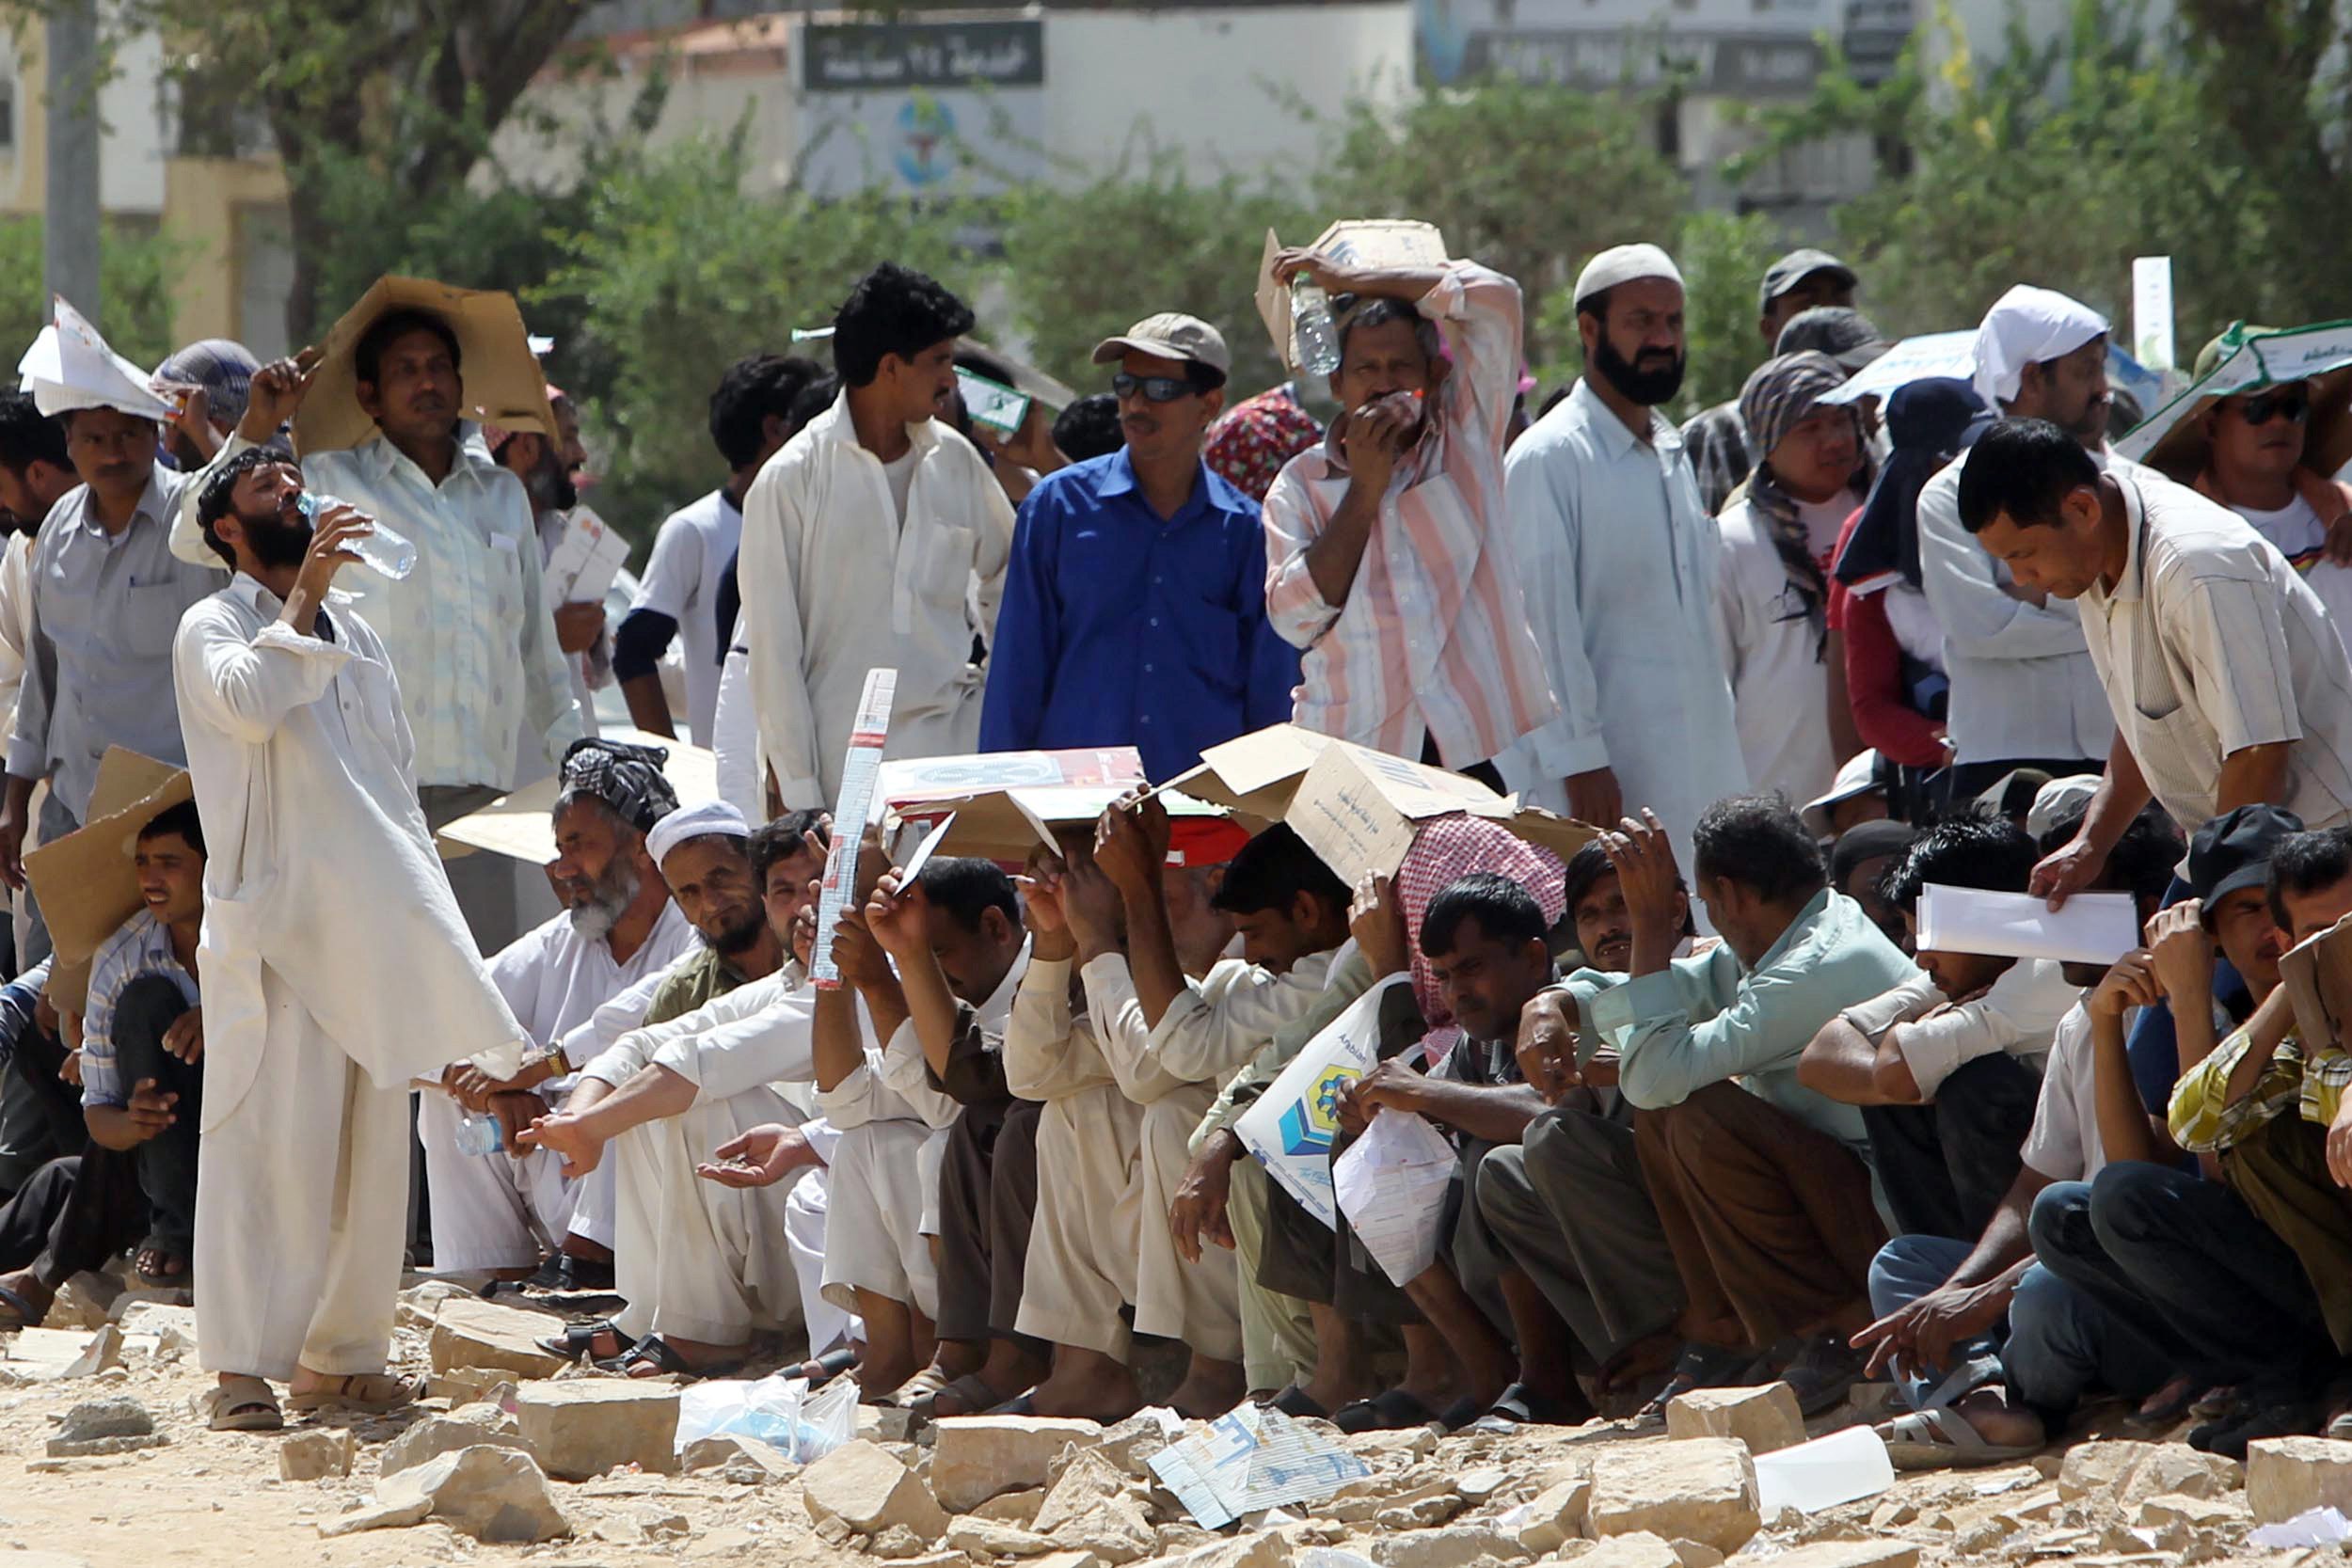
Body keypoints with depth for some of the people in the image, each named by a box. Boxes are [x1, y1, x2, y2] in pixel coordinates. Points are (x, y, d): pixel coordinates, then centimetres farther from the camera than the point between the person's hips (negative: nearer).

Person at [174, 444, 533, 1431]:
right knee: (265, 1144, -10)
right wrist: (304, 593, -18)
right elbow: (250, 702, -23)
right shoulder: (213, 628, 0)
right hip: (273, 924, -7)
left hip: (372, 929, 7)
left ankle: (341, 1355, 13)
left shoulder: (356, 637, 20)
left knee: (369, 1146, 7)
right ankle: (241, 1368, -11)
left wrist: (424, 909, 17)